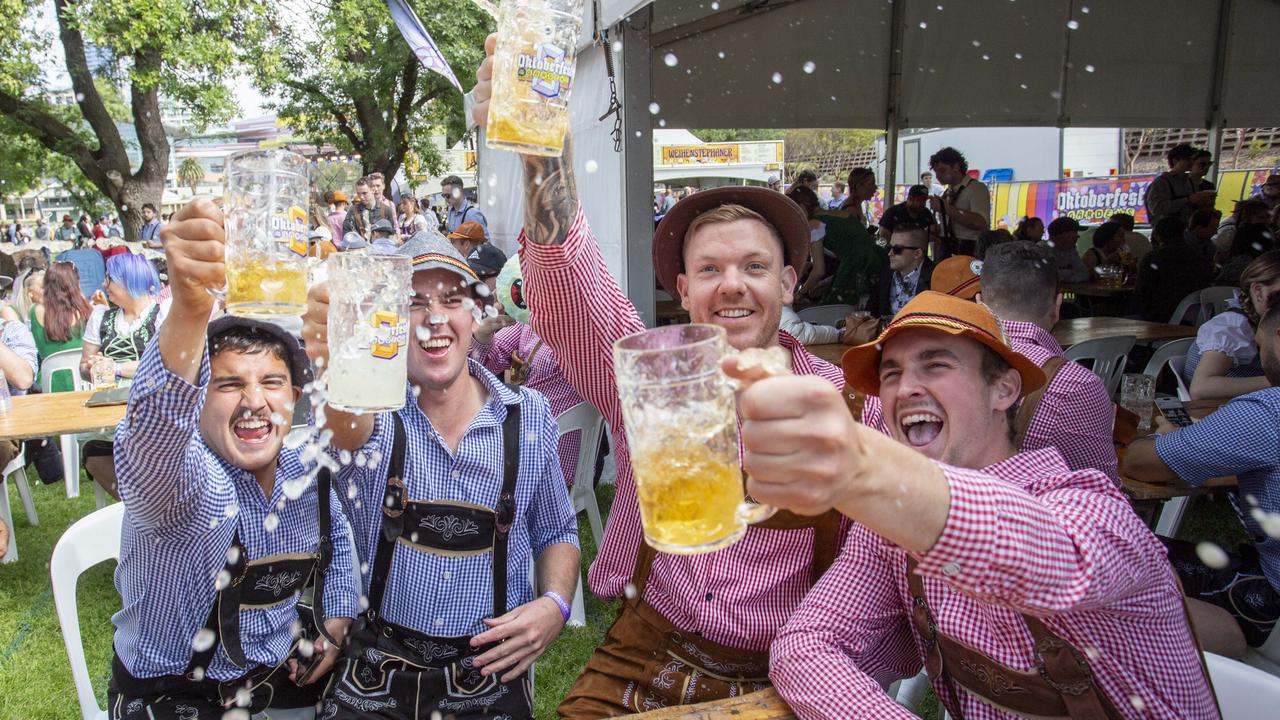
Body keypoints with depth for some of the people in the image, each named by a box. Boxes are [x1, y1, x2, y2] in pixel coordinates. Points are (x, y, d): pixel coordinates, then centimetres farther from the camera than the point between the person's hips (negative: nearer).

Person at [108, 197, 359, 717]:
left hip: (281, 666, 6)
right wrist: (189, 310, -67)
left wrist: (337, 622, 5)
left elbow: (336, 538, 15)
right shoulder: (180, 481, -26)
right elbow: (152, 431, -51)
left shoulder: (309, 472, -7)